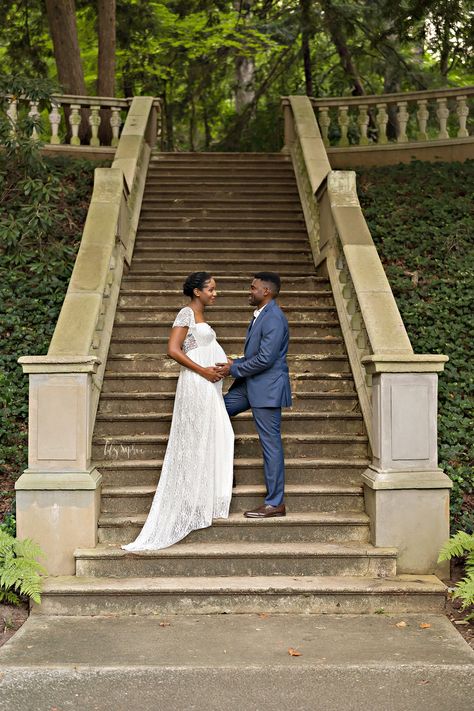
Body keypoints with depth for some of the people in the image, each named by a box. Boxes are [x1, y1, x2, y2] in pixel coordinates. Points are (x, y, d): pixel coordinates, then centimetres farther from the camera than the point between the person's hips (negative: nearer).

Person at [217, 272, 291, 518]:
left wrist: (234, 369, -13)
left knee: (271, 444, -3)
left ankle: (275, 503, 6)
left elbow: (265, 359, -23)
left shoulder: (274, 318, -17)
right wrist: (234, 363, 6)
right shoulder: (260, 315, 15)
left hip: (267, 387, -10)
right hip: (250, 385, 10)